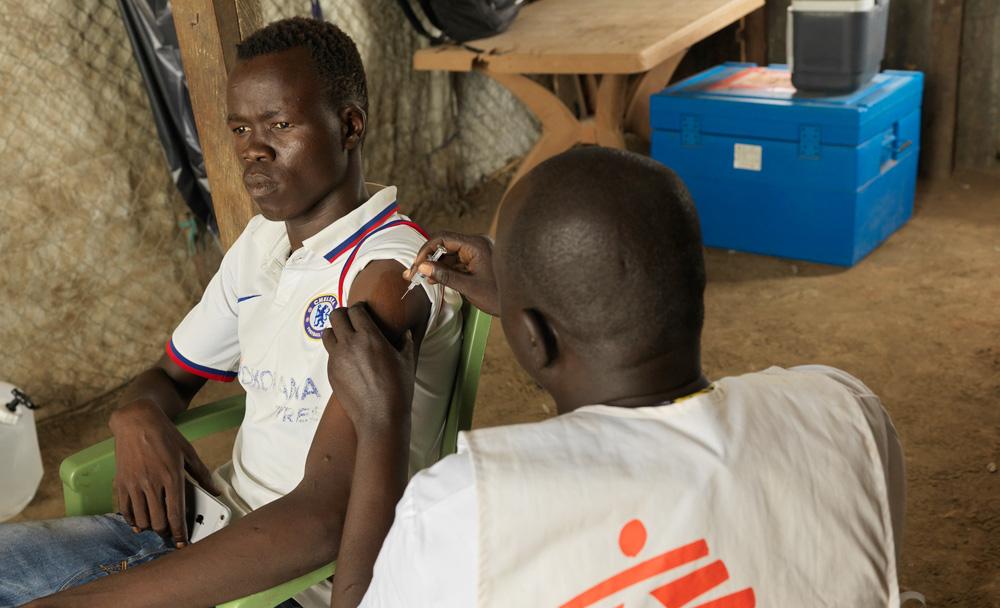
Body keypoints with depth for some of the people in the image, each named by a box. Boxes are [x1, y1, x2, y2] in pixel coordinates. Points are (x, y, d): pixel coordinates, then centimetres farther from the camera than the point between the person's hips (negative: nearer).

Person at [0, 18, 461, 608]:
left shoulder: (389, 271, -21)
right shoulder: (263, 240, 8)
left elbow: (323, 520, -32)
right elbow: (171, 376, 19)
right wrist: (139, 417, -8)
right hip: (213, 529, 8)